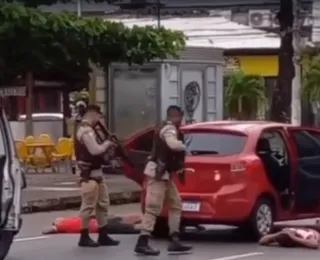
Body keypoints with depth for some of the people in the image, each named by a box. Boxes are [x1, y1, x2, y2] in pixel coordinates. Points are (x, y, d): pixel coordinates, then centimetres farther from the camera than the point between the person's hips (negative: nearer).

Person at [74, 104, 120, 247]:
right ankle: (84, 237, 0)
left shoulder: (88, 129, 18)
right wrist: (107, 144, -8)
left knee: (103, 204, 13)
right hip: (89, 174, -11)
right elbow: (94, 150, -25)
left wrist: (107, 147, 4)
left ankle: (103, 236, 18)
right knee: (89, 205, -6)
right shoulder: (85, 130, -17)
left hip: (96, 172, 11)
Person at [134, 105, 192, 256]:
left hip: (163, 173, 11)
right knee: (154, 208, -15)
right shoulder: (169, 129, -14)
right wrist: (186, 146, -16)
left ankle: (174, 240, 12)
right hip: (157, 172, -11)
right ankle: (142, 243, -18)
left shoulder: (169, 129, 20)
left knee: (175, 204, 12)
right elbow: (173, 144, -33)